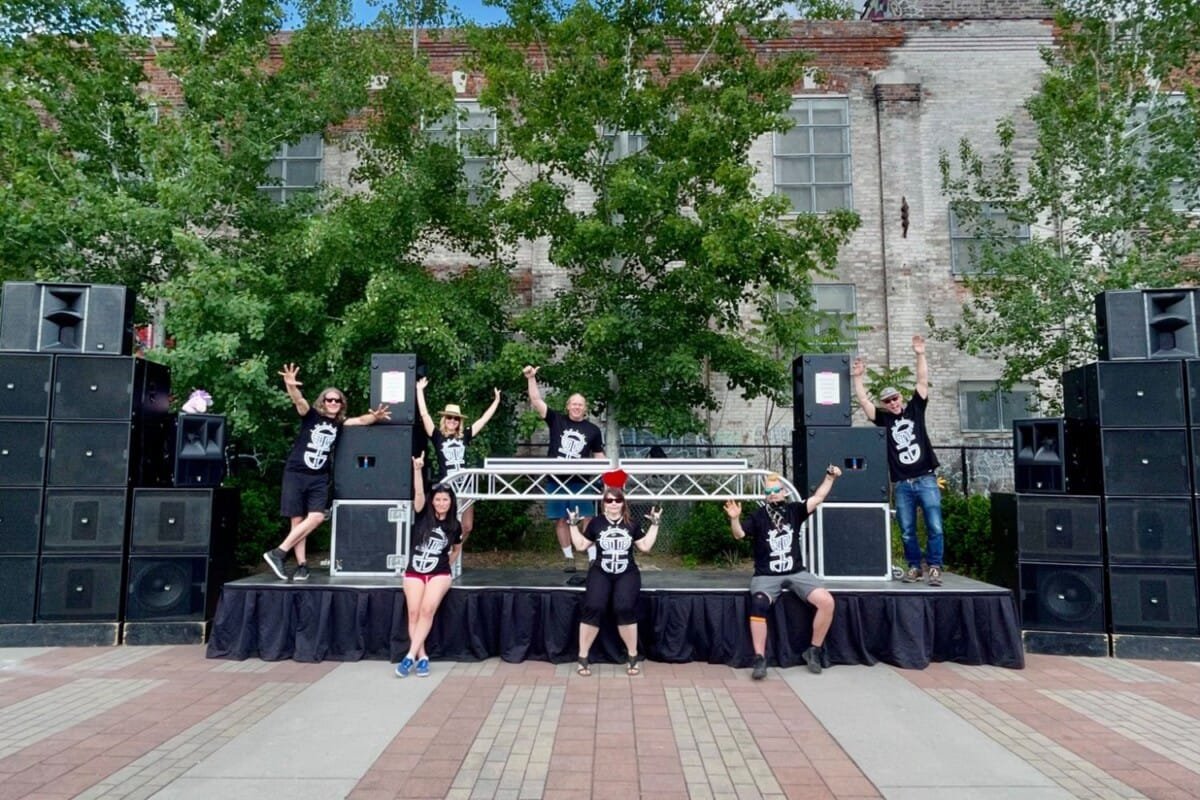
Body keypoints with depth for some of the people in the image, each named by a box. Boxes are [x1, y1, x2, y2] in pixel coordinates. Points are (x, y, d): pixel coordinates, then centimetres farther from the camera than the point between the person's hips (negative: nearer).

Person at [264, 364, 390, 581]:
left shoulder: (340, 424, 10)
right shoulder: (311, 416, 0)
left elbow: (362, 420, 1)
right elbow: (299, 400, -17)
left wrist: (375, 416, -21)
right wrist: (290, 385, -38)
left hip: (319, 478, 3)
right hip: (295, 474, -3)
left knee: (316, 517, -13)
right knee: (297, 519, -2)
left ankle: (278, 553, -4)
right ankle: (301, 565, 6)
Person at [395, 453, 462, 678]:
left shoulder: (455, 526, 3)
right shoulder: (423, 515, 0)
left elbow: (456, 550, 21)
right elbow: (419, 493, -17)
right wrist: (417, 469, -30)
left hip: (439, 574, -1)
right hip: (414, 572, 1)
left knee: (427, 609, -22)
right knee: (414, 611, -14)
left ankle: (410, 656, -20)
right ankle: (422, 657, -5)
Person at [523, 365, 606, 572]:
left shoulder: (593, 430, 6)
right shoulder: (557, 420, 3)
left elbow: (599, 456, 12)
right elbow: (537, 401, -3)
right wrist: (531, 379, -13)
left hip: (580, 481, 0)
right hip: (557, 480, 1)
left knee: (588, 519, -4)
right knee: (560, 520, 5)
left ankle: (593, 559, 2)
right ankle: (569, 558, 17)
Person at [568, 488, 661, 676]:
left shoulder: (632, 524, 9)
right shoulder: (596, 523, 7)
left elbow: (645, 546, 9)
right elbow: (581, 545, 12)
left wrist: (654, 524, 8)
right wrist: (573, 525, 6)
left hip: (627, 573, 0)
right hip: (600, 572, 0)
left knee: (624, 609, -24)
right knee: (593, 608, -22)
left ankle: (633, 657, -4)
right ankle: (583, 657, -7)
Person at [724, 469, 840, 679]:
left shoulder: (793, 510, 6)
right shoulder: (758, 516, -2)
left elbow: (817, 498, 1)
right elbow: (739, 534, -13)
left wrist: (830, 477, -9)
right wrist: (735, 519, -33)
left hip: (797, 573, 3)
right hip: (766, 576, -2)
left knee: (827, 601, -18)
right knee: (758, 606, -32)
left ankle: (814, 650, 2)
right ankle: (760, 660, -22)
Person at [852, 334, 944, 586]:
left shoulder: (915, 409, 8)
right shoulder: (883, 418, 8)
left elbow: (923, 382, 1)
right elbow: (863, 401, 1)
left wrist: (920, 354, -6)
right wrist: (858, 377, -6)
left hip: (926, 480, -1)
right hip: (901, 485, 1)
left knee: (935, 527, -4)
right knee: (907, 531, 6)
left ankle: (934, 567, 7)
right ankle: (914, 567, 19)